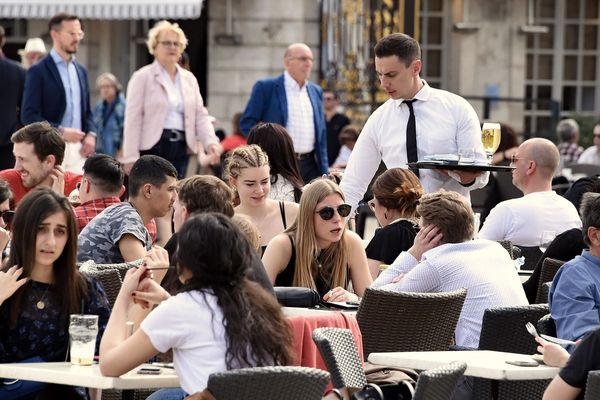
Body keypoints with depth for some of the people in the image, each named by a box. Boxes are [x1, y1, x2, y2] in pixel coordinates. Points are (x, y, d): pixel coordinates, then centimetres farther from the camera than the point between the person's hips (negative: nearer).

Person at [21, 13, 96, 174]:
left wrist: (91, 134, 3)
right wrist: (61, 131, -18)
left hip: (78, 148, 6)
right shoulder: (38, 71, -3)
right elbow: (29, 115, -9)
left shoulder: (81, 70, 17)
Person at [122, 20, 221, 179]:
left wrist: (211, 142, -5)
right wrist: (131, 158, -12)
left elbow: (200, 115, 13)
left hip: (180, 148, 5)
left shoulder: (189, 79, 17)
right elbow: (133, 119, -5)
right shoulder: (142, 77, 1)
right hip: (152, 147, -5)